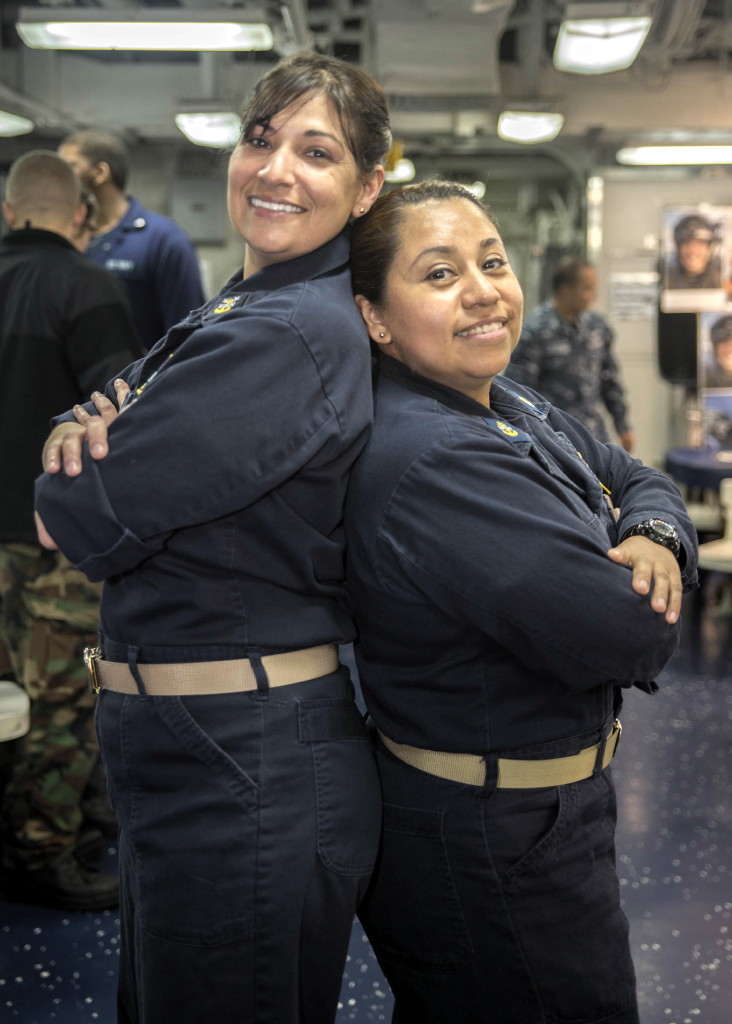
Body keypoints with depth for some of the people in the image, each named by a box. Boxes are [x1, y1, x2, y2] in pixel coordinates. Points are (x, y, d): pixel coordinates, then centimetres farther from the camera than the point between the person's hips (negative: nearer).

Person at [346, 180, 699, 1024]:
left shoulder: (512, 409, 3)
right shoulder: (434, 463, -29)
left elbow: (640, 481, 9)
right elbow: (632, 637, -30)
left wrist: (655, 540, -13)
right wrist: (641, 597, -7)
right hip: (496, 853, -9)